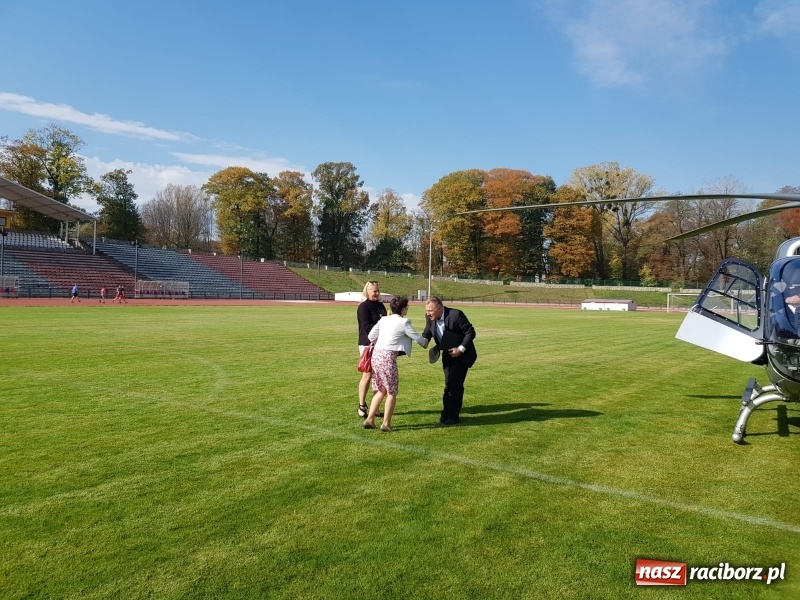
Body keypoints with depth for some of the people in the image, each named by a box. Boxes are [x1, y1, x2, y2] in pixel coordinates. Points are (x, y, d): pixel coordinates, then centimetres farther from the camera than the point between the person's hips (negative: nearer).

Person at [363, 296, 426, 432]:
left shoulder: (383, 319, 13)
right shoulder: (404, 322, -5)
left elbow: (371, 336, 12)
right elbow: (417, 337, 2)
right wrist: (425, 343, 24)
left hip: (376, 354, 7)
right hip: (388, 356, -7)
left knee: (381, 390, 19)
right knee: (392, 392, 7)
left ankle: (370, 419, 16)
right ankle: (386, 423, 6)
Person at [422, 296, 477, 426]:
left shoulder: (456, 314, -26)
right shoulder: (430, 317, -9)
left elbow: (470, 332, -18)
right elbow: (427, 331, 4)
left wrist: (461, 349, -21)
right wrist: (425, 340, -19)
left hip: (461, 354, -6)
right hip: (448, 355, 6)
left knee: (455, 385, -7)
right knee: (449, 385, 12)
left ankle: (453, 417, 1)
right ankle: (447, 415, 20)